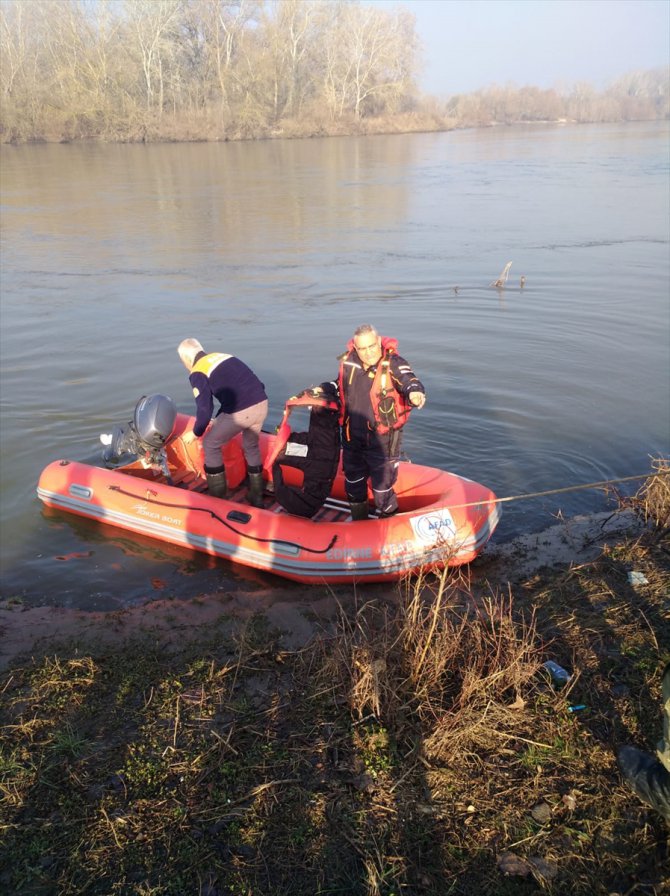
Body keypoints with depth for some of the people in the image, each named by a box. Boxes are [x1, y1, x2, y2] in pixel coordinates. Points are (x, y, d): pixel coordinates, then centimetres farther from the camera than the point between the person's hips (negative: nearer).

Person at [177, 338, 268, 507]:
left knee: (211, 445, 17)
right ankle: (257, 497, 36)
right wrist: (218, 421, 39)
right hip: (261, 404, 7)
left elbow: (205, 409, -3)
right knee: (251, 446, 29)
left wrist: (196, 433, 16)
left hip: (240, 412, -7)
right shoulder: (223, 356, 23)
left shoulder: (197, 373, 1)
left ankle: (218, 498, 24)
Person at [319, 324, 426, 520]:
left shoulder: (393, 364, -18)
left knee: (381, 489, 5)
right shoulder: (348, 363, -3)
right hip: (352, 438, 6)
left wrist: (414, 393, -57)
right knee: (353, 485, 23)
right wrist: (323, 390, 0)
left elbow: (409, 381, -36)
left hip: (383, 441, -6)